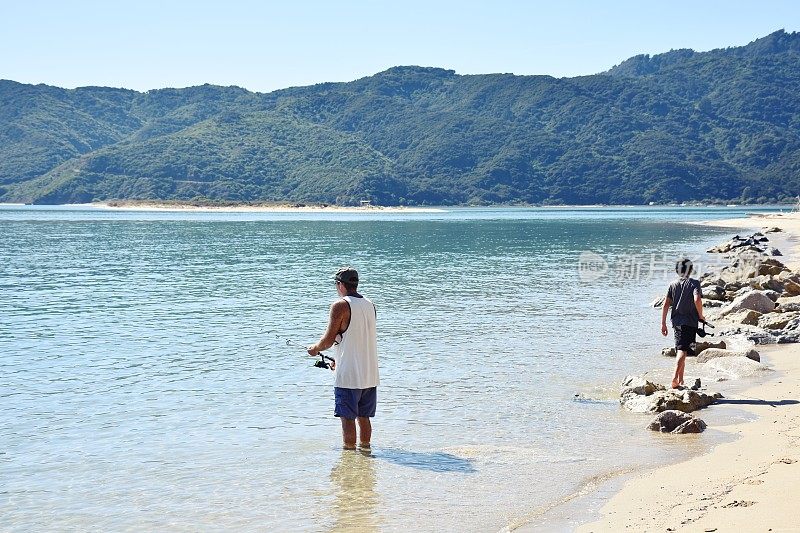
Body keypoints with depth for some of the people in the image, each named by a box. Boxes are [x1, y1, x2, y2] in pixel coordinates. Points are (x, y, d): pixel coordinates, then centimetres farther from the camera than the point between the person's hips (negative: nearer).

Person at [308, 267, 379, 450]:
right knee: (364, 417, 15)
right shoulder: (370, 305, 11)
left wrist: (315, 349, 11)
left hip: (348, 376, -7)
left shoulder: (341, 305, -11)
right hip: (369, 374, 7)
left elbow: (329, 339, -10)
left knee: (348, 418, -1)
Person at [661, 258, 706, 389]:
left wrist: (663, 323, 7)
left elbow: (666, 304, 4)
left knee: (679, 350, 16)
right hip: (690, 321, -5)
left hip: (676, 321, 5)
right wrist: (701, 316, -6)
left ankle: (681, 380, 22)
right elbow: (697, 300, -21)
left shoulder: (673, 284, 8)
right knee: (683, 350, -8)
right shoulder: (694, 283, -5)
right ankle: (675, 377, -23)